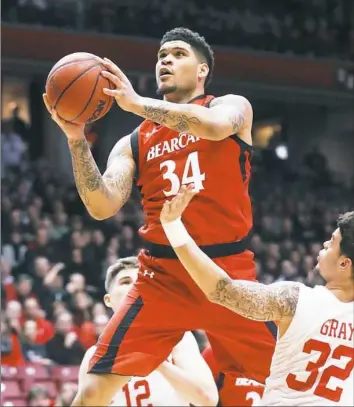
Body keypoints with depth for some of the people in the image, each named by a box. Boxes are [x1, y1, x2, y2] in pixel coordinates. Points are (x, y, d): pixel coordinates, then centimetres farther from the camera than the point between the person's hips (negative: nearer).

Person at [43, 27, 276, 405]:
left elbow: (216, 126, -21)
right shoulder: (134, 143, 12)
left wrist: (136, 102, -18)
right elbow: (102, 207, -2)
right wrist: (77, 140, -13)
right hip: (162, 277, 2)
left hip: (228, 273, -1)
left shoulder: (233, 106, 6)